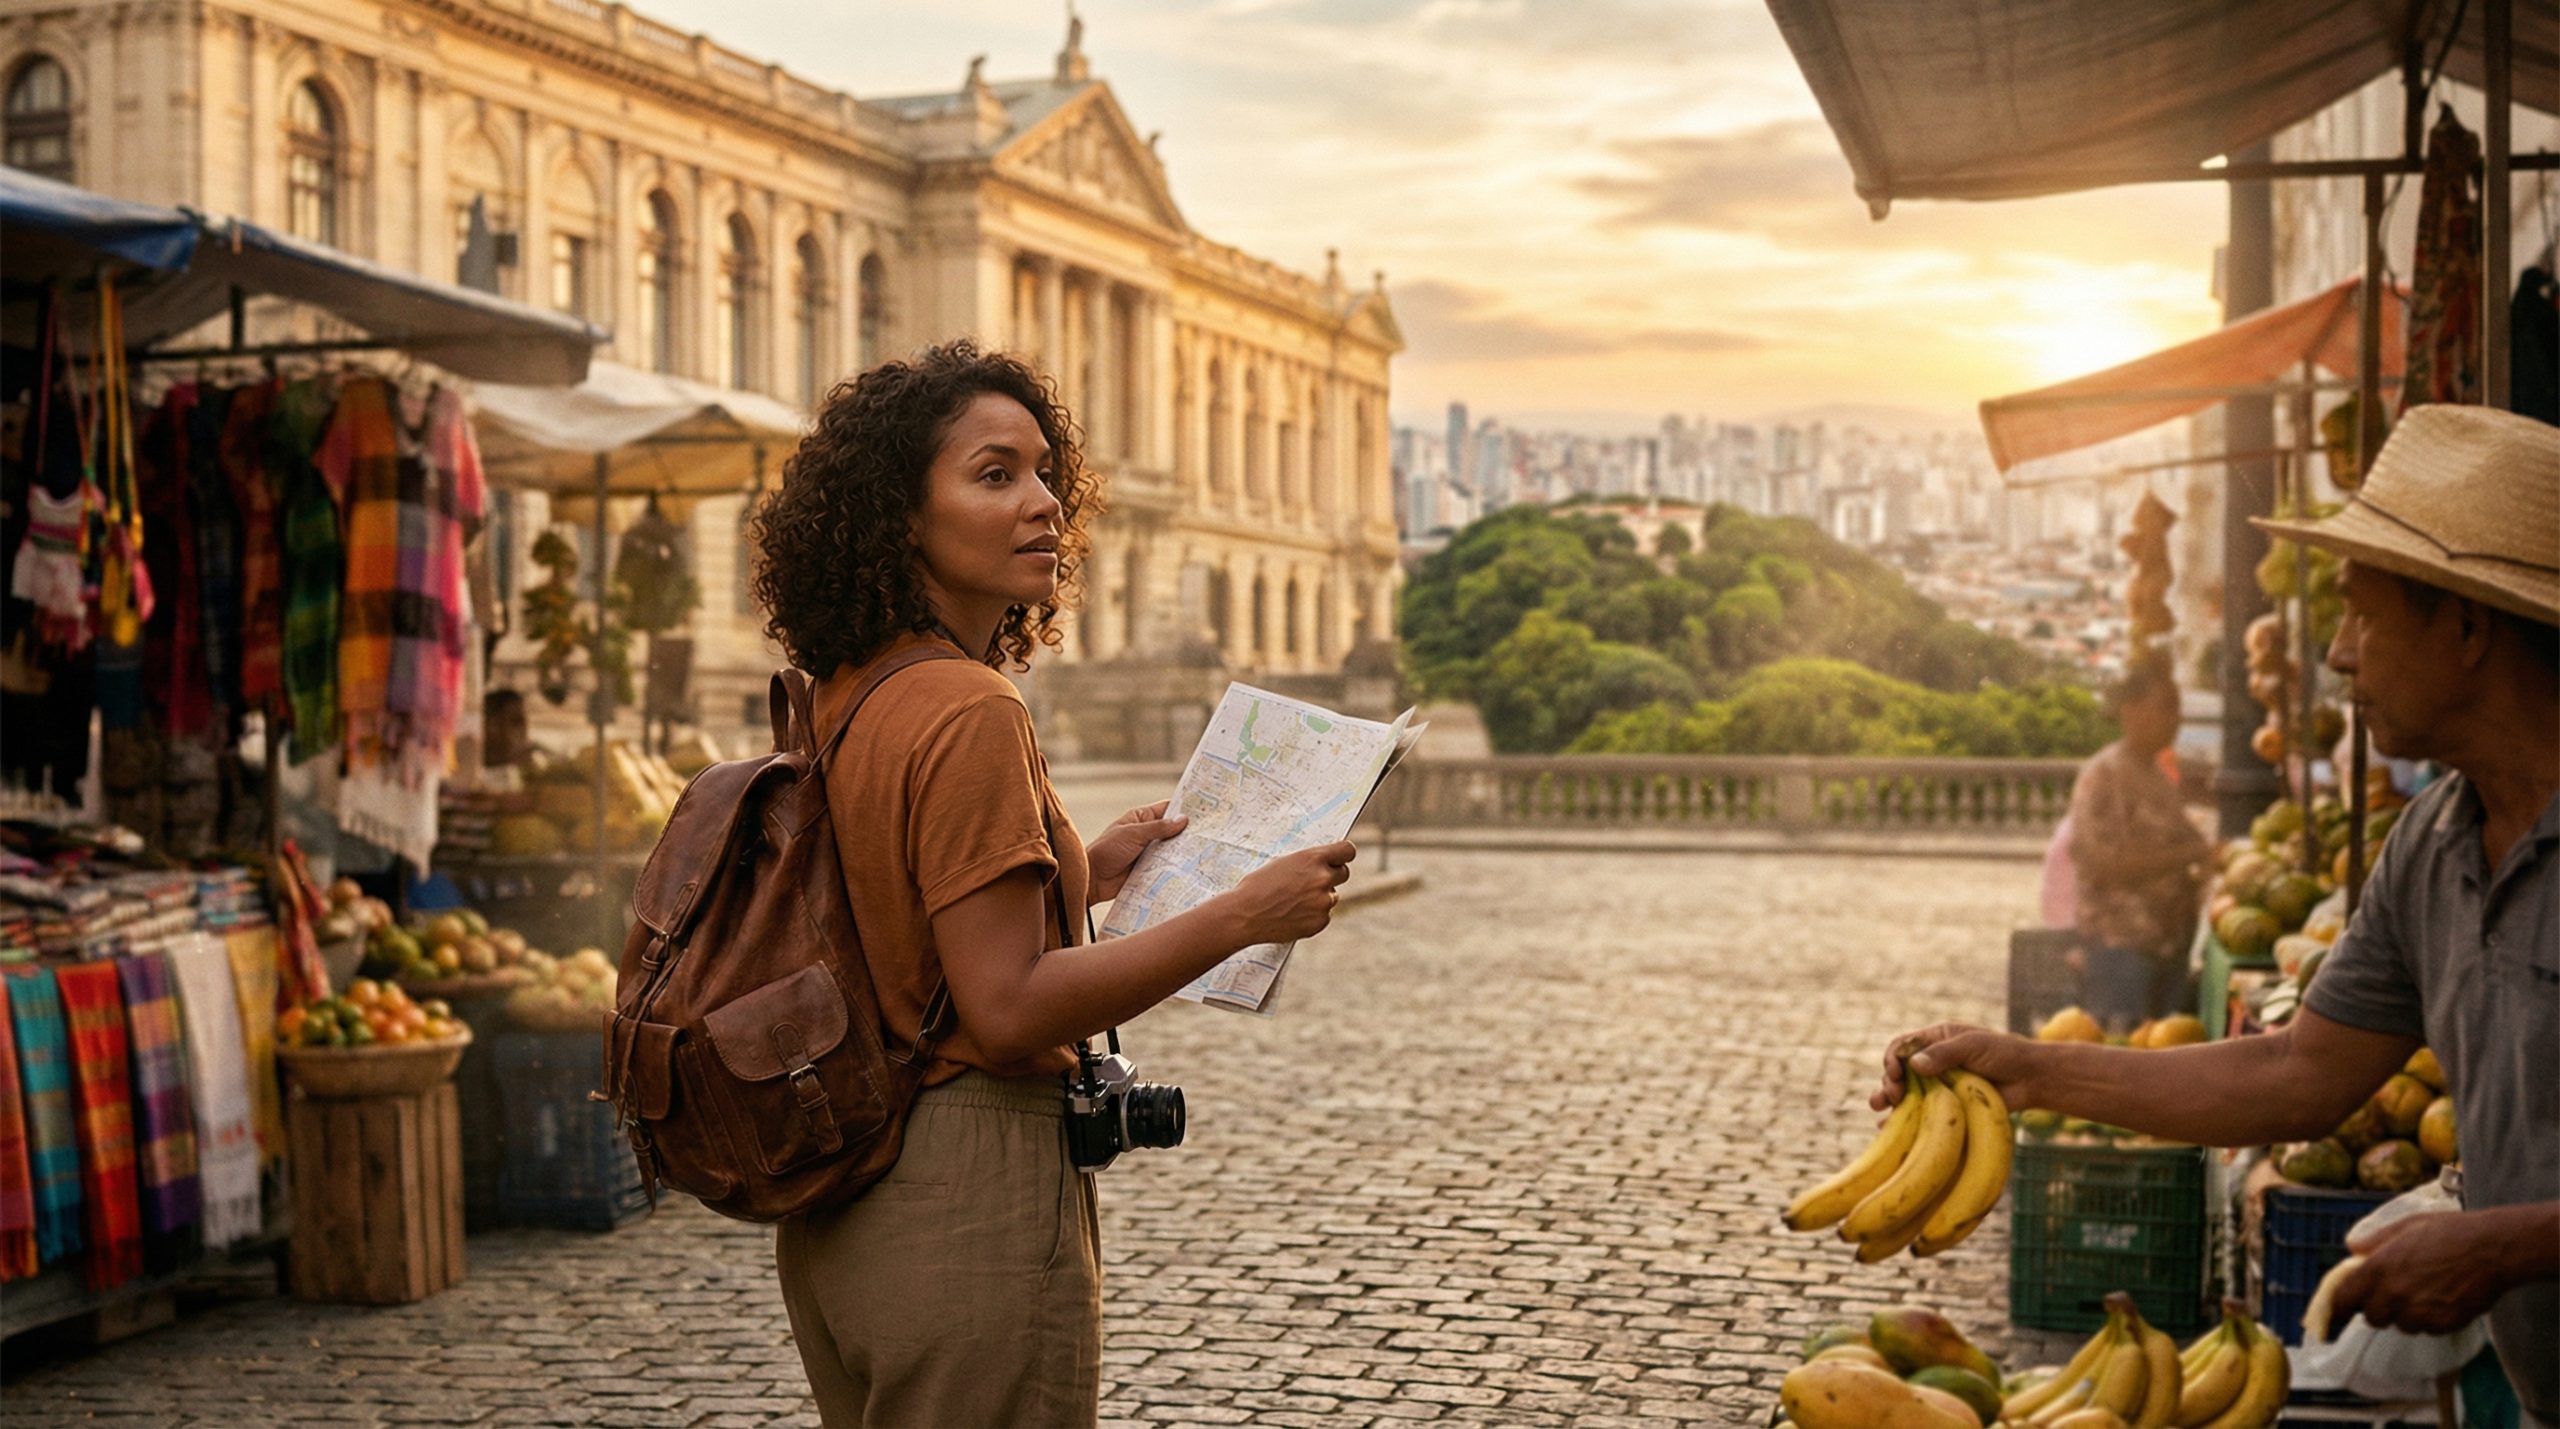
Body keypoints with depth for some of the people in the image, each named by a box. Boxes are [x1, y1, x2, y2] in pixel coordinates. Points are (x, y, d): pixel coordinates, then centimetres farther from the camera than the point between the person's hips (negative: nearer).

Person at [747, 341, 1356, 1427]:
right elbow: (1006, 1011, -22)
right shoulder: (969, 715, -18)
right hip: (971, 1199, -9)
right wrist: (1242, 915, -18)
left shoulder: (844, 698, 8)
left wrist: (1079, 875, 18)